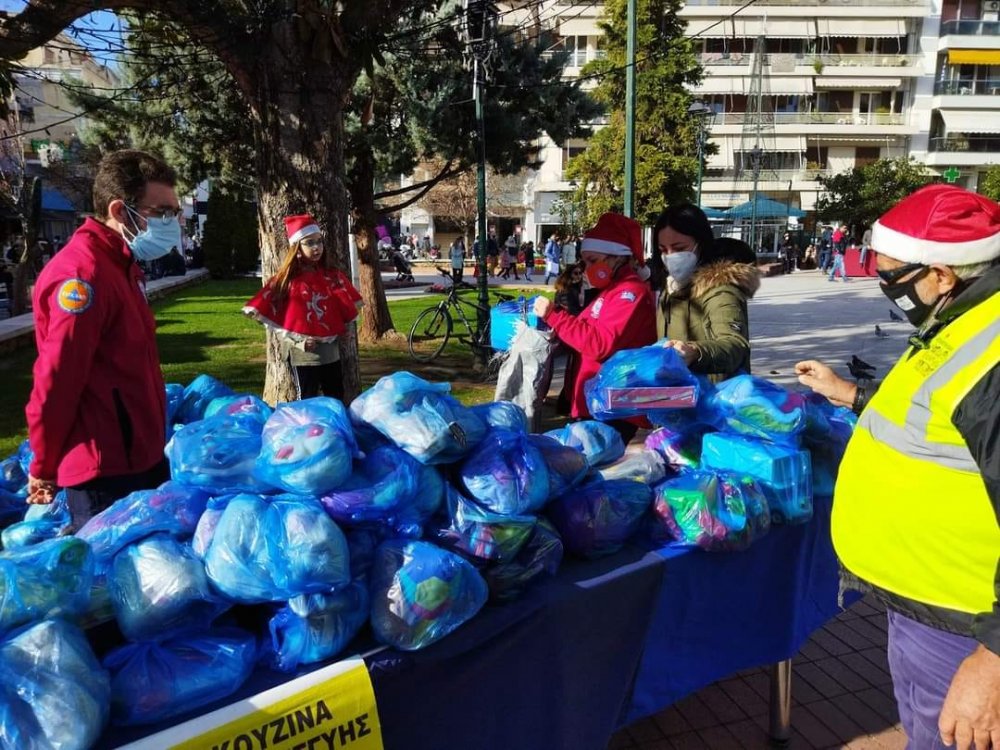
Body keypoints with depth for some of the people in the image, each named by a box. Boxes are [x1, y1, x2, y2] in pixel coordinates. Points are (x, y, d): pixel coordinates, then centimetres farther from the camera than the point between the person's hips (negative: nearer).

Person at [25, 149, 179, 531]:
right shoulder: (83, 274, -21)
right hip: (106, 471, -10)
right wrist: (44, 467, -9)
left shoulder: (121, 266, 11)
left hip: (139, 457, 10)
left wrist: (150, 440, 18)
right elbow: (55, 383, -20)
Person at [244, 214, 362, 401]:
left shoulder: (333, 276, 5)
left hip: (331, 351, 3)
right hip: (302, 354, -3)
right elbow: (273, 320, -6)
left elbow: (349, 310, 12)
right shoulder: (286, 280, -4)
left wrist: (337, 335, -1)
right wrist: (299, 342, -14)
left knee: (337, 400, 11)